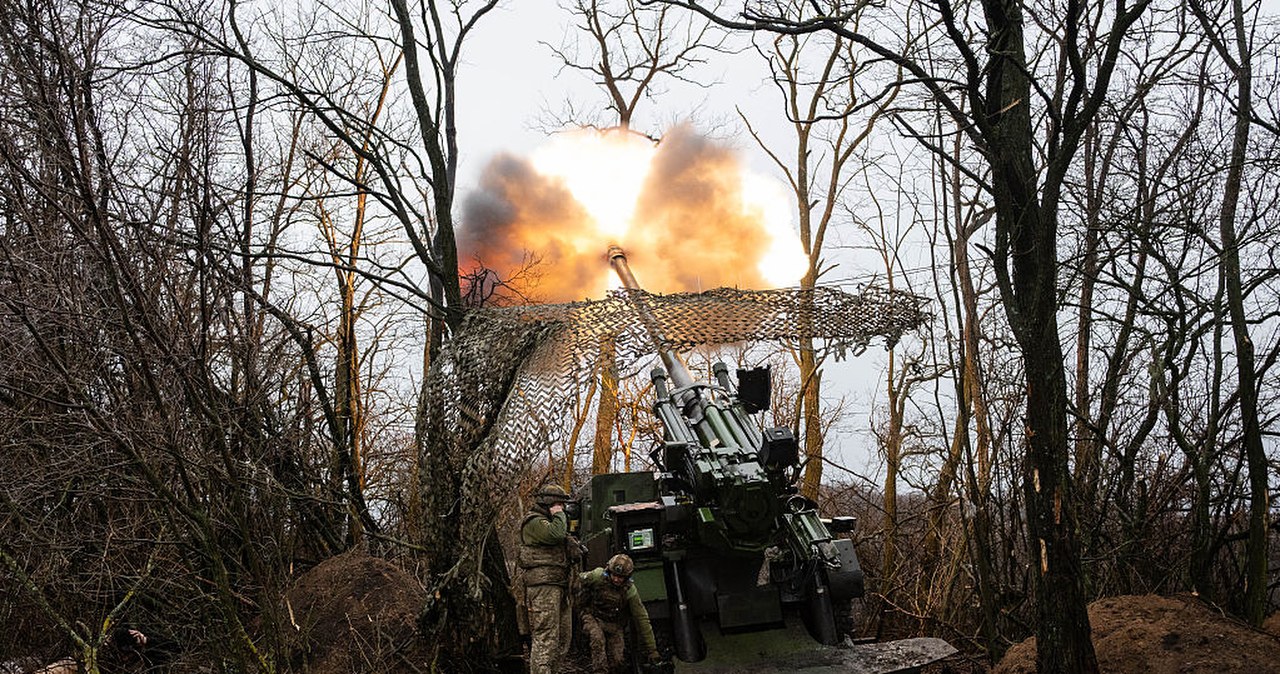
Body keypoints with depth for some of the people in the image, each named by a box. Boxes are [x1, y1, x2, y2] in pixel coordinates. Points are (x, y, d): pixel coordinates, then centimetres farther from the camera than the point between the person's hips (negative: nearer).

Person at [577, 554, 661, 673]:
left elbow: (642, 619, -16)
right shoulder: (597, 576, -22)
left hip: (615, 625, 1)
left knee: (617, 659, -14)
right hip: (593, 618, -1)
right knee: (598, 640, -32)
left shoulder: (630, 591, -20)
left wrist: (652, 650, -15)